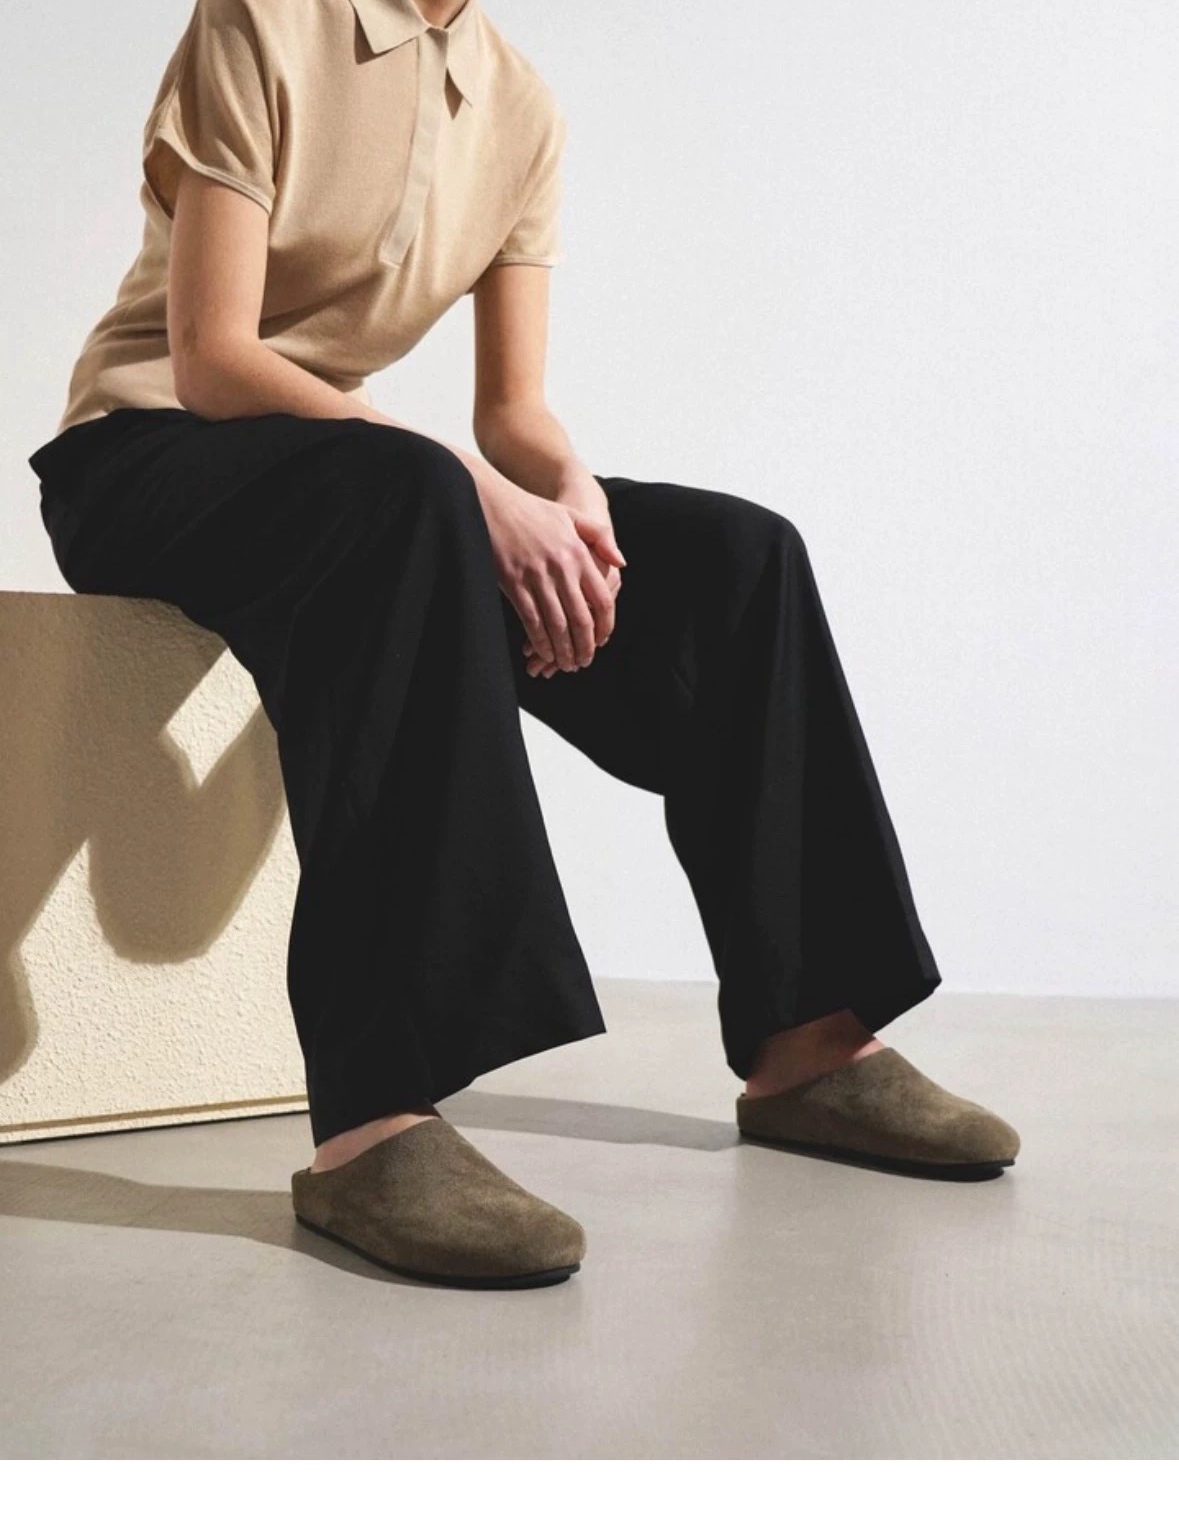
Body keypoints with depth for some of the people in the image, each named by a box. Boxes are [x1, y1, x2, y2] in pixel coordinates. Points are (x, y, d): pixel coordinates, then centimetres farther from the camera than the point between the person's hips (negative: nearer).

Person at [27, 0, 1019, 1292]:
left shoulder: (519, 107, 9)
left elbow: (514, 410, 6)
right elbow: (210, 359, -18)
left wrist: (568, 489, -18)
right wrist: (475, 487, -28)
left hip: (367, 495, 6)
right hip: (148, 456, -6)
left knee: (732, 557, -10)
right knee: (406, 499, -40)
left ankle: (804, 1043, -9)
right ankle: (372, 1119, -48)